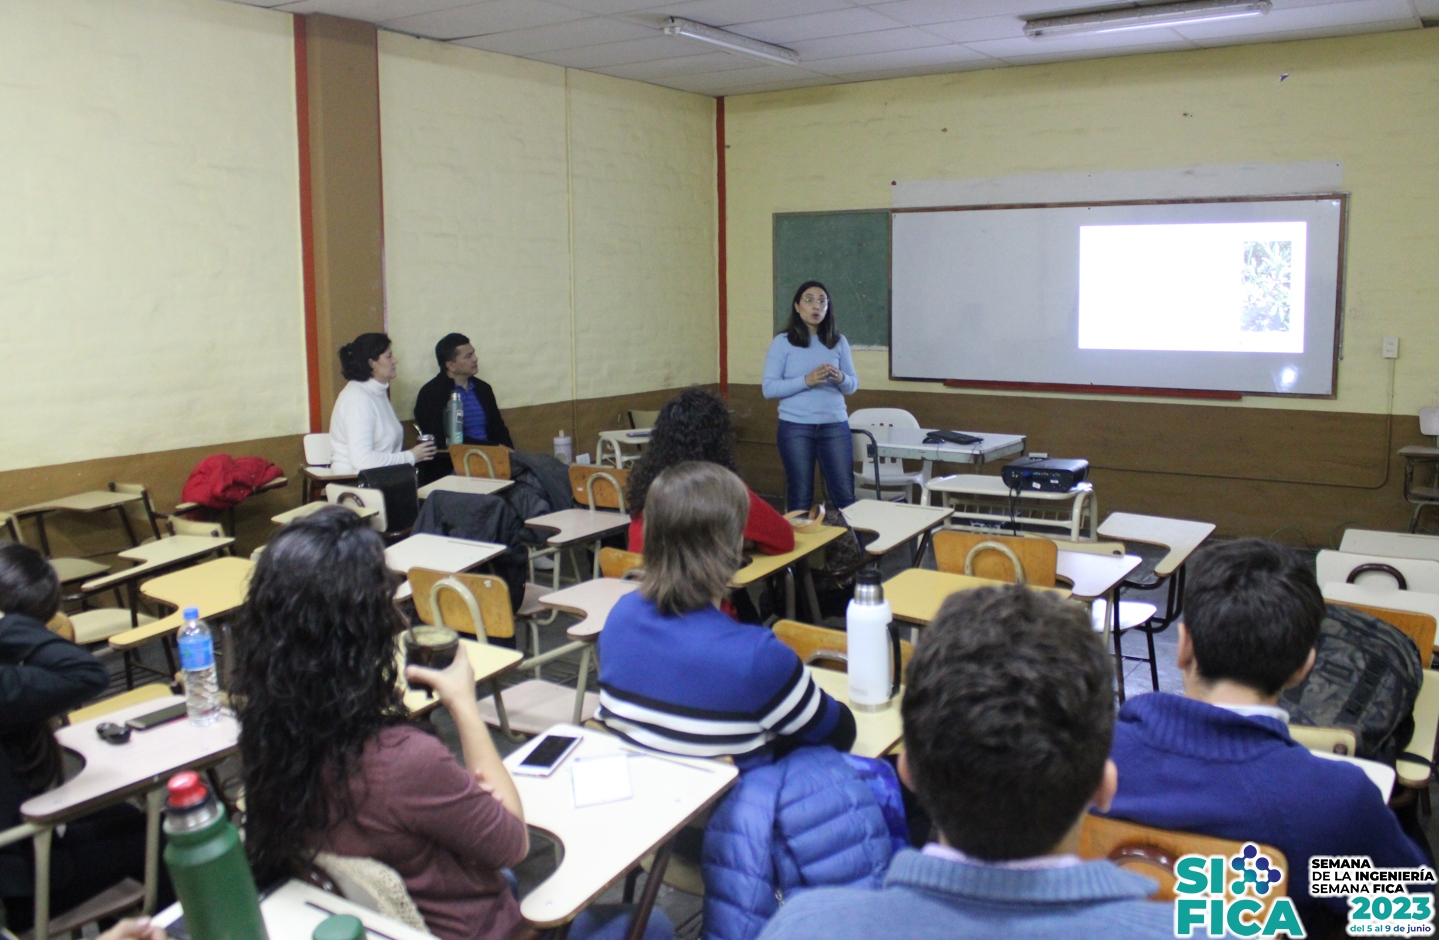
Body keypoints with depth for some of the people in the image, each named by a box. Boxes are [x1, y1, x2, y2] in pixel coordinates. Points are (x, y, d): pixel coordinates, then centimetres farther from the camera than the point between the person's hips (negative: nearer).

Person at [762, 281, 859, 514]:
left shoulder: (839, 341, 6)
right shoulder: (782, 342, -1)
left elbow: (853, 384, 11)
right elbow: (769, 388, -7)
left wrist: (841, 378, -13)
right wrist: (806, 381, -19)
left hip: (835, 425, 2)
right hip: (795, 427, -2)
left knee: (845, 495, 4)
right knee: (800, 496, 6)